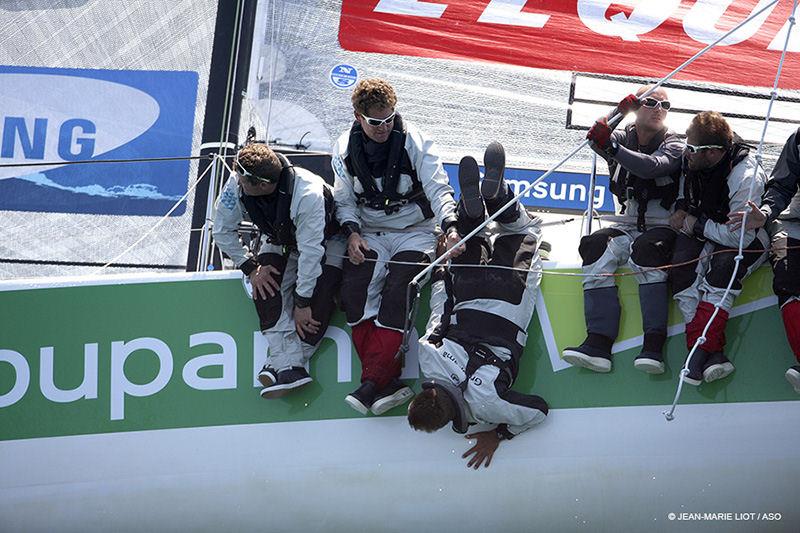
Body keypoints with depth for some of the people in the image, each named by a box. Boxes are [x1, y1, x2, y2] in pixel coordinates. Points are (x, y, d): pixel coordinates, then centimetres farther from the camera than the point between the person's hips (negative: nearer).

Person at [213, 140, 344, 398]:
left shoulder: (308, 193, -40)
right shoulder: (236, 186, -27)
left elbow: (311, 251, -35)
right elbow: (223, 231, -10)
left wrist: (302, 303, -31)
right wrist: (251, 268, -18)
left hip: (326, 240, -4)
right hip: (280, 242, 4)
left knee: (319, 296, -27)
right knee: (265, 284, -23)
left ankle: (285, 363, -21)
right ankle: (290, 368, -28)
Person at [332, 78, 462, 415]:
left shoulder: (415, 142, -8)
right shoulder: (345, 149, 1)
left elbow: (438, 190, -14)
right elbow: (344, 199, 8)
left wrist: (449, 227, -31)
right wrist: (352, 233, -11)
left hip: (414, 232, -3)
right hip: (370, 235, 3)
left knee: (396, 293, -27)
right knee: (354, 291, -24)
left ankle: (372, 382, -29)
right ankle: (389, 383, -27)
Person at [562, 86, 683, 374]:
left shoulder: (674, 145, 0)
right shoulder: (623, 137, 13)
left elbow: (652, 166, -21)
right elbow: (596, 139, -9)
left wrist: (611, 147, -32)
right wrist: (619, 112, -23)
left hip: (663, 226, -4)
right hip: (629, 225, 4)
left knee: (645, 251, -35)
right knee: (596, 247, -25)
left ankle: (654, 347, -41)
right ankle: (598, 343, -34)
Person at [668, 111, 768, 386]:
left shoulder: (746, 178, -29)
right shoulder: (695, 160, -8)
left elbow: (740, 236, -29)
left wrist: (696, 225, -18)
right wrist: (682, 209, 2)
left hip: (749, 240, -6)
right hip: (704, 232, 6)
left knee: (723, 265, -37)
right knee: (682, 265, -25)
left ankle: (701, 351, -37)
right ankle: (714, 355, -35)